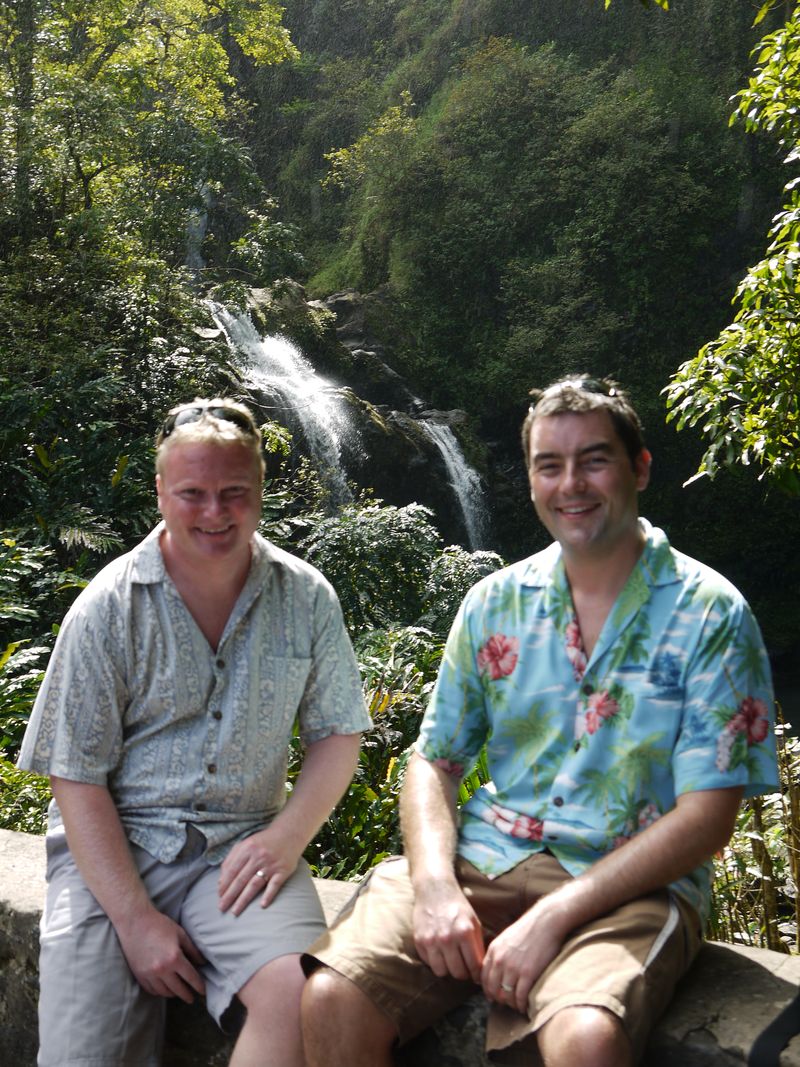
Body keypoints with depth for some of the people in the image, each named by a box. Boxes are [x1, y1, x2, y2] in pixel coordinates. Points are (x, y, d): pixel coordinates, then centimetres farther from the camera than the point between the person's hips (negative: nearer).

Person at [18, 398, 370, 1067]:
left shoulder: (306, 598, 1)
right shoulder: (108, 609, -4)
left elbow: (338, 732, 8)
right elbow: (77, 778, -5)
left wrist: (286, 837, -9)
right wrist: (135, 918, -13)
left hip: (243, 846, 1)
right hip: (113, 848, 0)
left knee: (304, 1000, -25)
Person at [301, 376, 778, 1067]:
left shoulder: (710, 615, -2)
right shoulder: (494, 603, 10)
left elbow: (707, 815, -8)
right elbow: (433, 761, 10)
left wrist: (553, 916, -16)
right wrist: (435, 884, -10)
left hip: (630, 885, -2)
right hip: (480, 861, 3)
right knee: (333, 1000, -21)